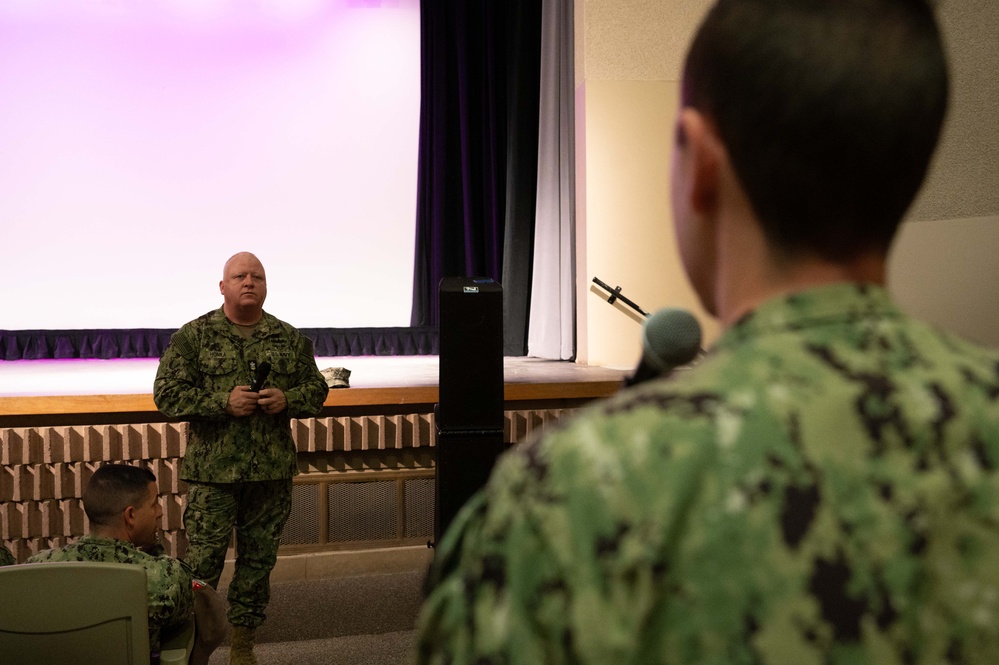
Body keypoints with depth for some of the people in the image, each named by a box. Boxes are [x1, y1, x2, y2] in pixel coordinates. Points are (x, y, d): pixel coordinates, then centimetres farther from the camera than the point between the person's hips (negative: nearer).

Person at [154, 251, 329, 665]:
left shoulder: (290, 339, 9)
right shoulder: (193, 336, -1)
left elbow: (316, 389, 13)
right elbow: (167, 394, -6)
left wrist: (287, 399, -8)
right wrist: (224, 402, -17)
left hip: (272, 473, 3)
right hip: (212, 472, -3)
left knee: (258, 561, 11)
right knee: (202, 564, -3)